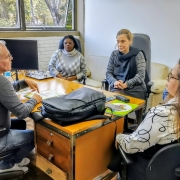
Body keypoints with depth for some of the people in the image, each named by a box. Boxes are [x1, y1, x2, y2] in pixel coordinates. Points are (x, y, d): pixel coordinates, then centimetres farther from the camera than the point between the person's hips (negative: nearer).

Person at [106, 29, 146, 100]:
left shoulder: (138, 54, 0)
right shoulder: (114, 54, 10)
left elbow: (141, 75, -6)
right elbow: (108, 73, 9)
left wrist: (126, 84, -20)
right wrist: (114, 82, -13)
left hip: (135, 87, -1)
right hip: (117, 87, 2)